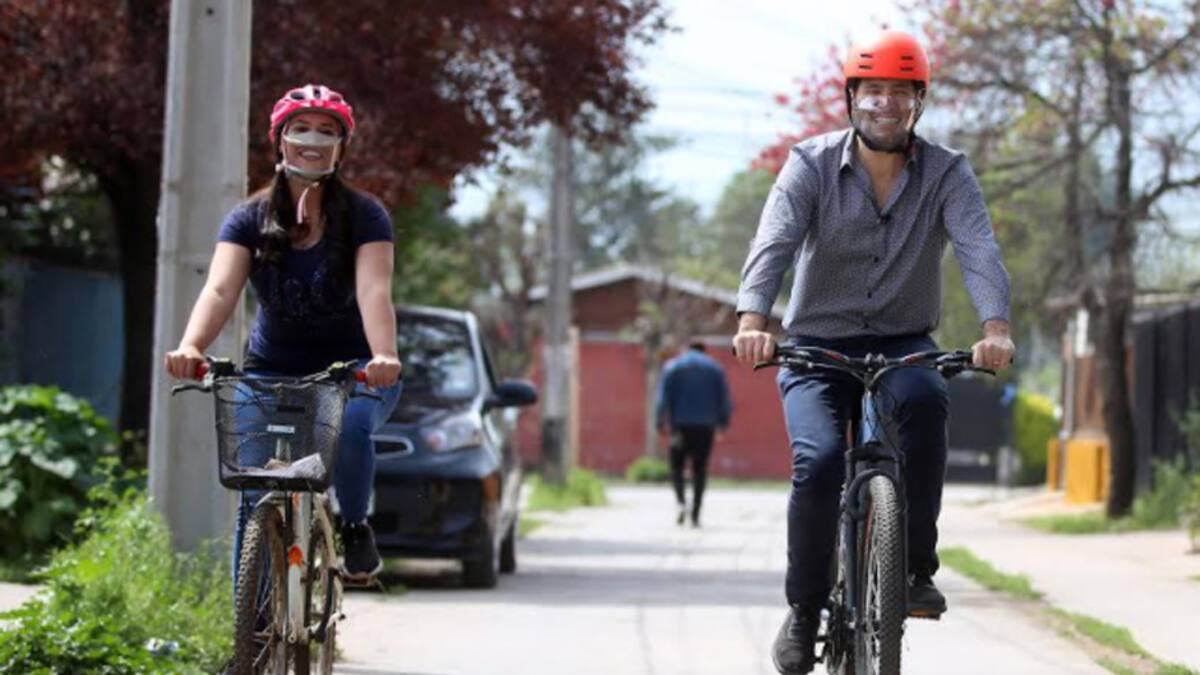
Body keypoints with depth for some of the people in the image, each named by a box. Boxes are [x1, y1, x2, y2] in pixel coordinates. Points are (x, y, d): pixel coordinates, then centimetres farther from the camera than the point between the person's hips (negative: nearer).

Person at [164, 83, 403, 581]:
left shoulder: (364, 216, -9)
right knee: (254, 499, -9)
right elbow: (220, 290, -21)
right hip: (272, 370, 2)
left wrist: (384, 356, -45)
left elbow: (374, 290, -25)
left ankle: (355, 526, -7)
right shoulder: (250, 219, -5)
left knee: (349, 427, -34)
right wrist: (190, 347, -42)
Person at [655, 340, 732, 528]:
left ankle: (681, 501, -17)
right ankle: (695, 515, 0)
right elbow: (724, 399, 4)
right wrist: (723, 423, 10)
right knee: (700, 469, 5)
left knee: (677, 465, 9)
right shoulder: (715, 368, 8)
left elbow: (663, 399, -3)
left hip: (681, 425, -1)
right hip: (706, 426, 1)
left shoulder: (672, 366, 5)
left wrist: (662, 423, -3)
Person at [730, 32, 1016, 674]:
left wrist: (995, 326, -40)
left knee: (924, 397, -34)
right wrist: (752, 320, -42)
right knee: (817, 461, -24)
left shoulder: (946, 173, -4)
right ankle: (804, 610, -2)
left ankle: (916, 568, -22)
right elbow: (774, 242, -22)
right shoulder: (811, 166, -7)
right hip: (818, 343, 0)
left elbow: (978, 247, -20)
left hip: (902, 343, 0)